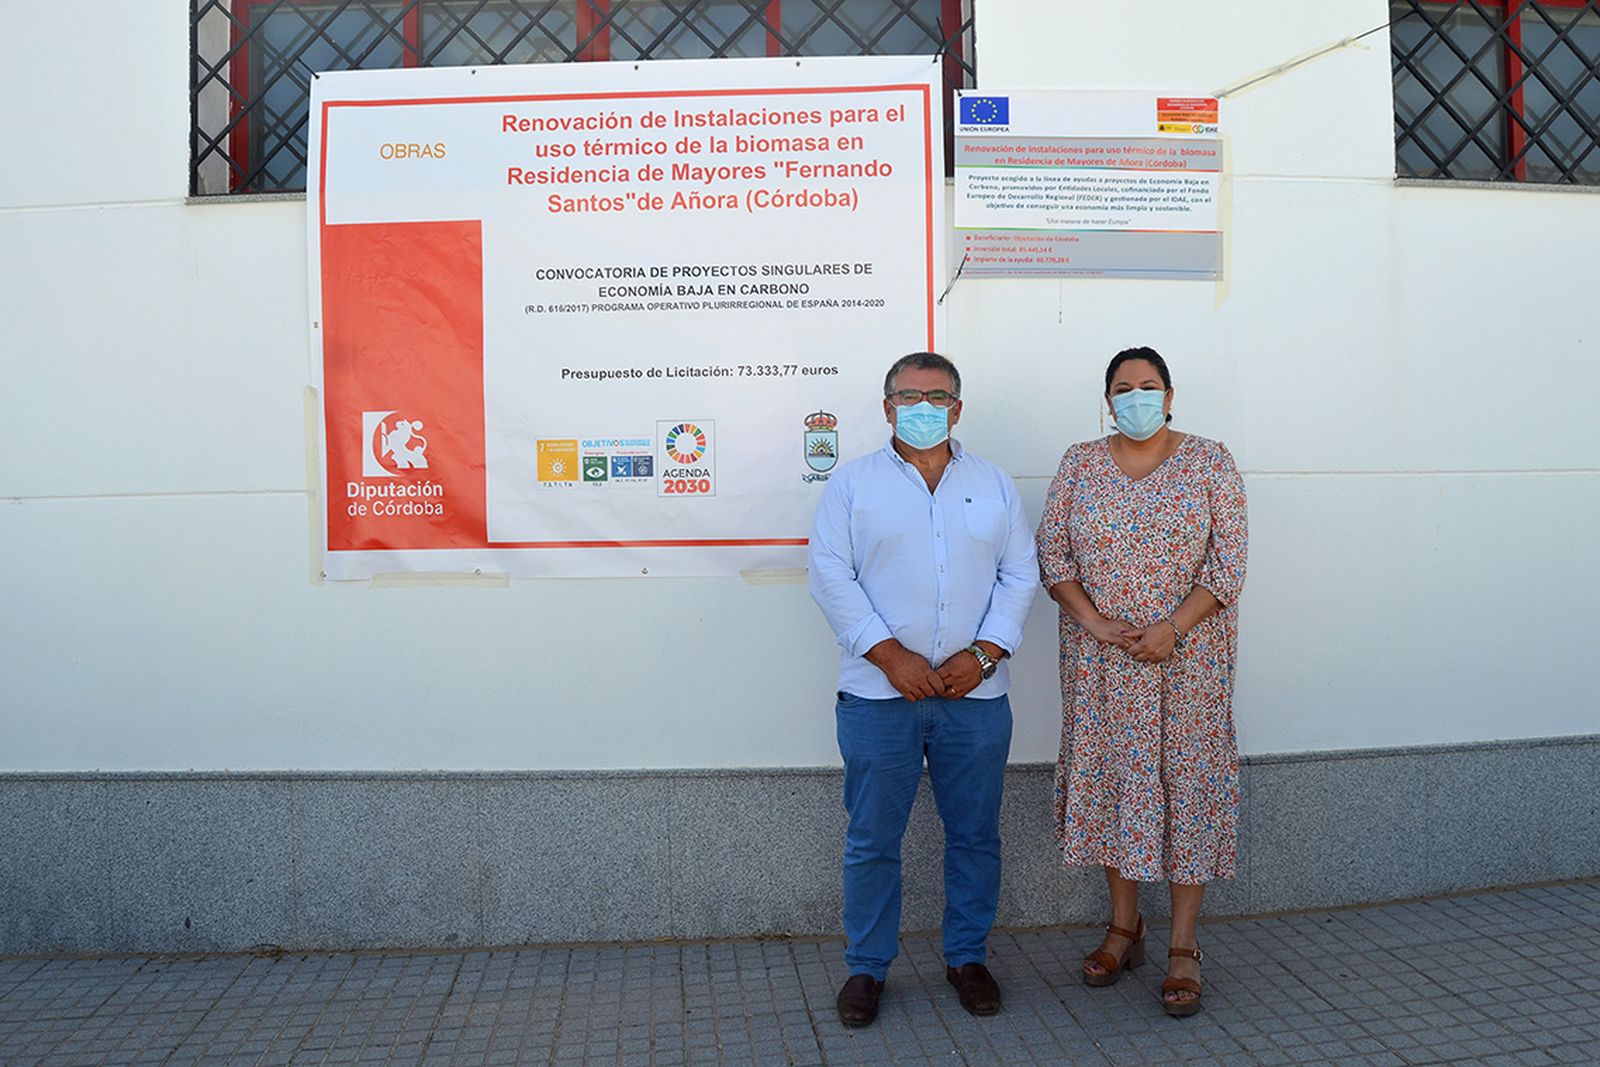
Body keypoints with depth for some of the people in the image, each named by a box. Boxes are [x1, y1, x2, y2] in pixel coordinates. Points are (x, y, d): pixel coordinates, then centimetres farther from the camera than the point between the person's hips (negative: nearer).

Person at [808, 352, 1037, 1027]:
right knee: (872, 840, 6)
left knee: (975, 835, 12)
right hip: (879, 693, -2)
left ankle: (968, 957, 30)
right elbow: (831, 575, -4)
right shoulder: (853, 483, 4)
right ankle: (867, 966, 22)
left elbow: (1019, 575, 7)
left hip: (976, 694, 2)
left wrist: (984, 652, -7)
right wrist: (889, 654, -13)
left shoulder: (994, 484, 11)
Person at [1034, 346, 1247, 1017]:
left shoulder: (1210, 462, 0)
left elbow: (1228, 561, -5)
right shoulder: (1080, 464, 5)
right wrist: (1092, 620, -11)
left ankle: (1183, 946, 13)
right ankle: (1124, 926, 25)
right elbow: (1051, 550, 2)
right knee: (1108, 778, 8)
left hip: (1188, 655, -2)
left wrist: (1173, 627, -16)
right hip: (1100, 659, 2)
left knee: (1187, 782, 1)